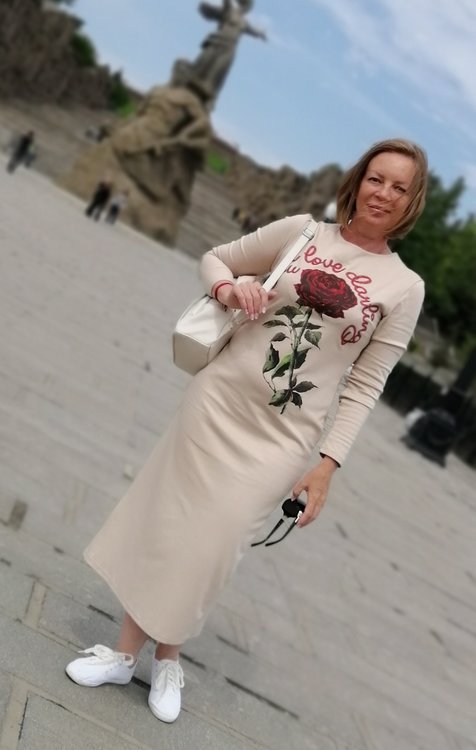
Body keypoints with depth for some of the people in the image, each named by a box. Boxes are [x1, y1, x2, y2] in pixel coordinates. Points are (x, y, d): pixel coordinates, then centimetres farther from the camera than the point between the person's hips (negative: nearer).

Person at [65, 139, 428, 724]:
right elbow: (216, 258, 9)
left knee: (211, 546, 4)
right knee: (166, 522, 9)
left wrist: (328, 463, -6)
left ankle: (167, 657, 30)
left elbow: (365, 385, -1)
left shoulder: (405, 288, -3)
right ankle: (125, 651, 28)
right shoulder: (301, 231, -2)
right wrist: (228, 289, -13)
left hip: (283, 436, -1)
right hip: (219, 399, 1)